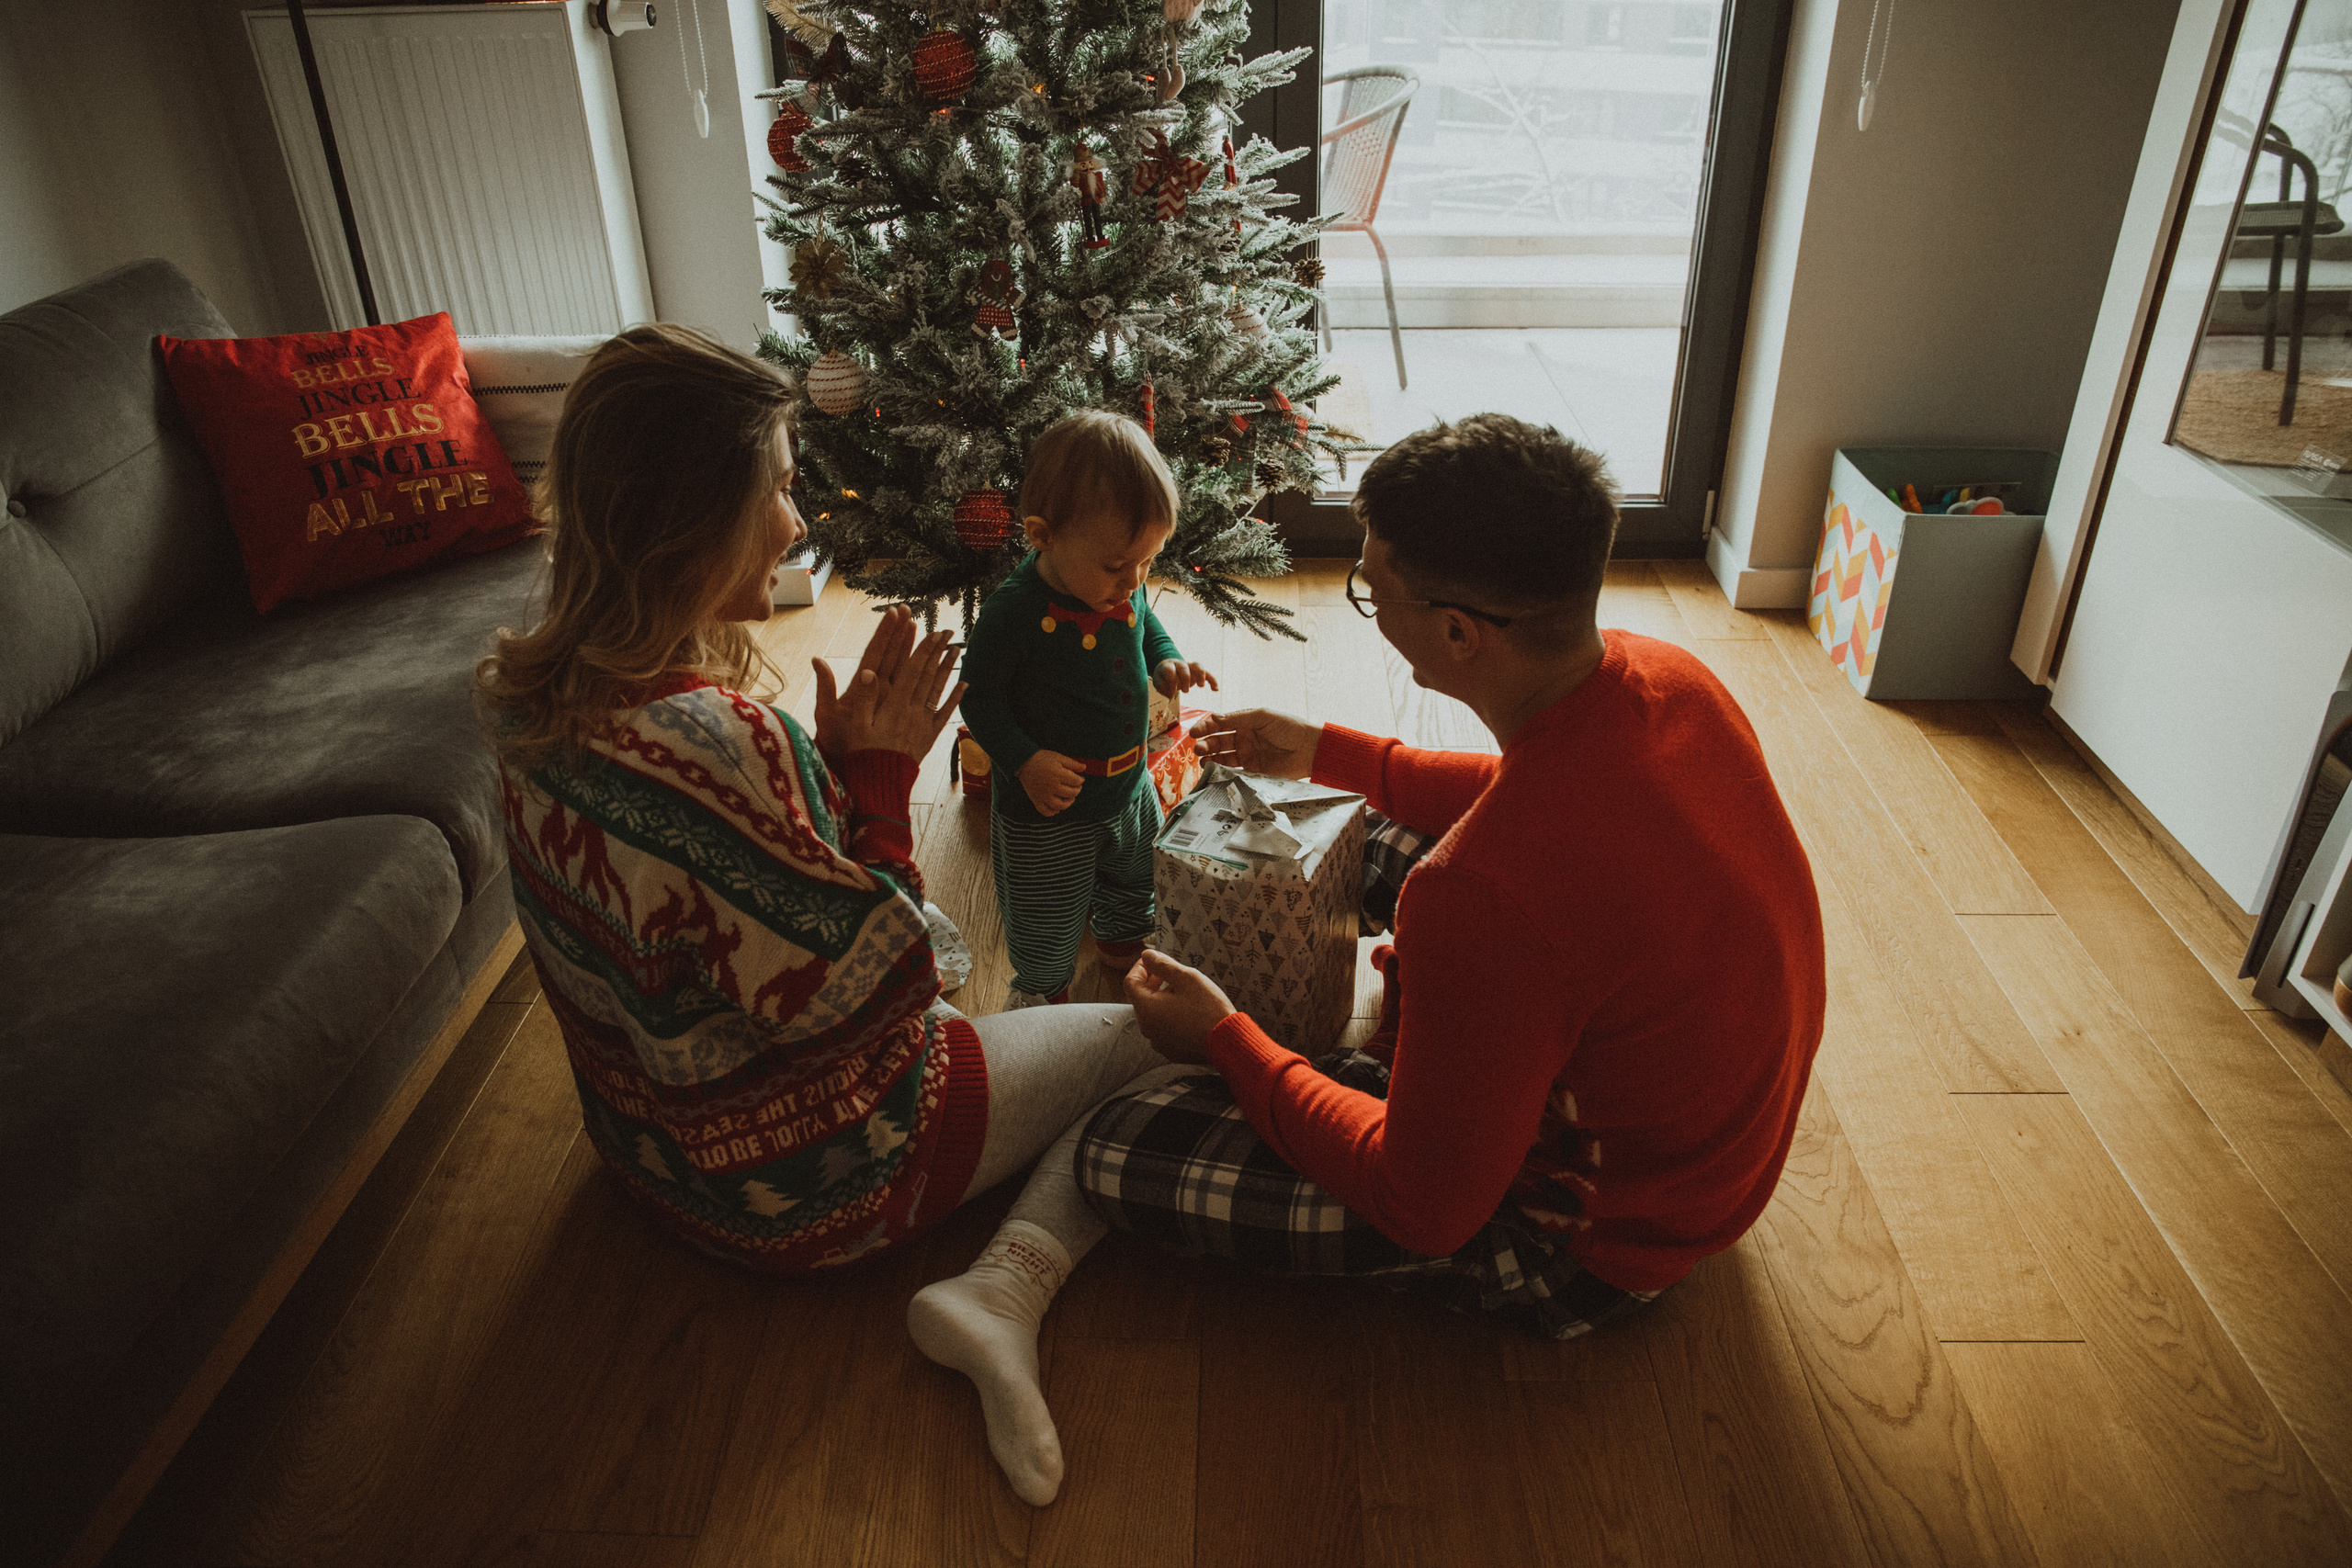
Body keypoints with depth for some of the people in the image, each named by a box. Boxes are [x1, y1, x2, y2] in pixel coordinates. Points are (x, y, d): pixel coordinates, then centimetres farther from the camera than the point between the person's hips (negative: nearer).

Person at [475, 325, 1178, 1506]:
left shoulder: (540, 697, -7)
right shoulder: (703, 740, -38)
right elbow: (867, 994, -27)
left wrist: (835, 758, -5)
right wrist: (882, 776, -20)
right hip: (806, 1184, -9)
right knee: (1148, 1036, 2)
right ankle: (1004, 1286, -8)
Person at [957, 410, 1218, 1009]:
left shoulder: (1127, 589, -12)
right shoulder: (1013, 612, -31)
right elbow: (980, 696, -20)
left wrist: (1168, 662, -8)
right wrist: (1025, 761, -29)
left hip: (1129, 786, 6)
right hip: (1046, 808, -6)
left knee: (1134, 880, 30)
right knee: (1045, 915, 16)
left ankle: (1123, 940, 61)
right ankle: (1041, 988, 45)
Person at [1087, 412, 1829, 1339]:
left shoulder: (1488, 890, -41)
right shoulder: (1665, 675, -15)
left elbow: (1426, 1208, -25)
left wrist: (1223, 1040, -12)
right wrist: (1328, 755, 13)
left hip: (1595, 1238, -7)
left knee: (1117, 1152, -11)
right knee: (1388, 835, 20)